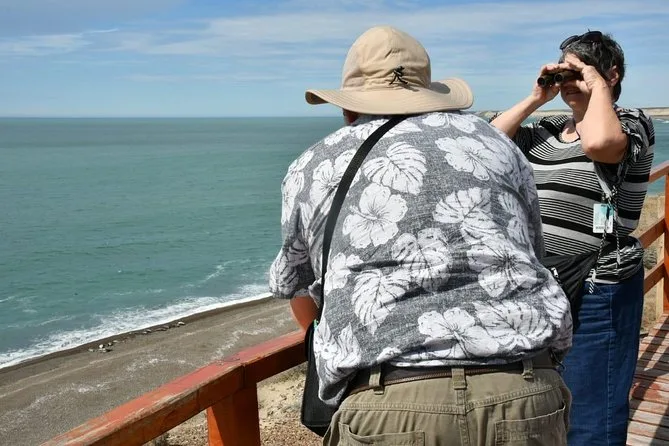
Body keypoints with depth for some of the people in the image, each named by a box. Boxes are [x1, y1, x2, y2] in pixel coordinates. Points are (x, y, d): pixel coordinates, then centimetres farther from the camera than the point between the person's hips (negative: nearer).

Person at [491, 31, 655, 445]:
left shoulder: (632, 122, -7)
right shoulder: (546, 130, 11)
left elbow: (598, 142, -30)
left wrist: (598, 85, -14)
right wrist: (535, 98, 1)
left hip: (595, 295, -6)